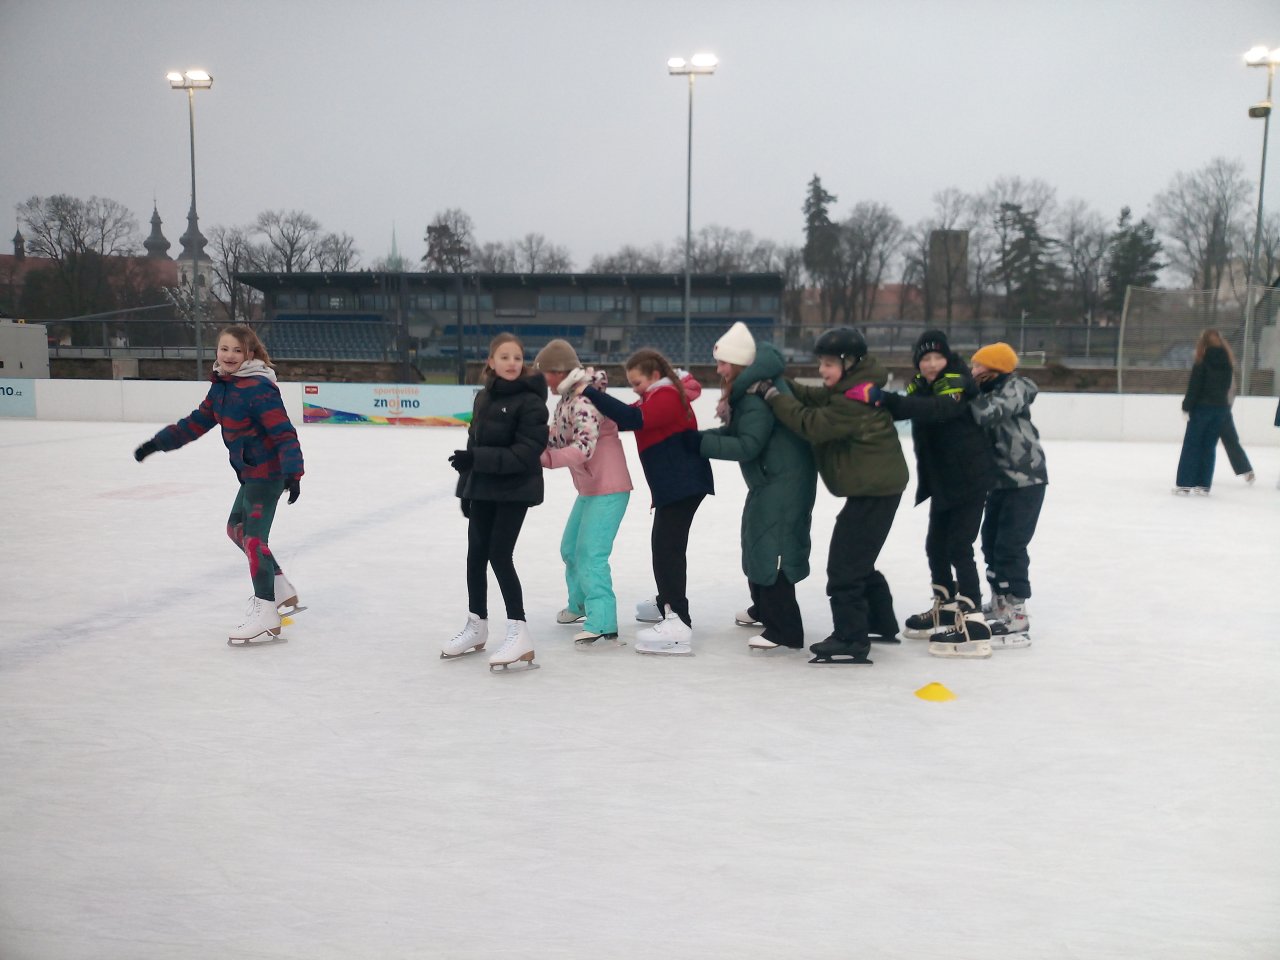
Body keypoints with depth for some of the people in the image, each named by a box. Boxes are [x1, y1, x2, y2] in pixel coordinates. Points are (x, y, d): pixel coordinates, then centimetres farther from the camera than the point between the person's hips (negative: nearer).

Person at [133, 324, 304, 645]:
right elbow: (196, 423, 16)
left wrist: (292, 473, -37)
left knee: (253, 538, -14)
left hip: (268, 473, -10)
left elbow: (284, 433, -27)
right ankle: (283, 593, 31)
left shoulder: (259, 388, -22)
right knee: (236, 528, 22)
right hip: (250, 473, 10)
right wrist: (157, 443, 13)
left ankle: (266, 616, -9)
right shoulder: (221, 386, 7)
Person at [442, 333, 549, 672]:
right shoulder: (483, 397, 9)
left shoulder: (531, 401, -13)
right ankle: (477, 625, 28)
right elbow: (474, 444, 14)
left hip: (515, 491, -7)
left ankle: (519, 633, -4)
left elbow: (526, 453, -21)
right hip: (483, 489, 7)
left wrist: (475, 459, -26)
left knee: (500, 556, -11)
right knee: (476, 555, 12)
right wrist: (466, 487, 15)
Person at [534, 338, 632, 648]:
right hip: (589, 490, 10)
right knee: (570, 548, 21)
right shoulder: (566, 399, 9)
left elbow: (583, 448, -31)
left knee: (590, 555, -14)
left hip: (608, 489, -10)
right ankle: (580, 604, 41)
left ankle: (603, 624, -12)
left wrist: (545, 458, -39)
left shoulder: (584, 400, -20)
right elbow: (557, 441, 7)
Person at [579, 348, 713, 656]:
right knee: (665, 544, 22)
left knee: (667, 547, -17)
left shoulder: (666, 397, -15)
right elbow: (630, 415, 12)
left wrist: (590, 392, -30)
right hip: (673, 485, 11)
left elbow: (632, 419, -30)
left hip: (683, 485, -11)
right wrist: (595, 396, -4)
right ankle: (666, 602, 39)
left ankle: (678, 624, -23)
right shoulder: (658, 397, 19)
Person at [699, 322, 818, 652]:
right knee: (756, 541, 23)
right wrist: (702, 436, -2)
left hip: (785, 481, -11)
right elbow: (736, 431, 13)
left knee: (771, 549, -12)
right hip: (769, 479, 11)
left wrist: (701, 443, -25)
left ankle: (785, 630, -7)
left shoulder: (759, 395, -24)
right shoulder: (748, 388, 9)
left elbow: (747, 446, -28)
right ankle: (764, 607, 42)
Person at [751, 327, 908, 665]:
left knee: (844, 565, -9)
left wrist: (773, 394, -20)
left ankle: (851, 640, -3)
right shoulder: (849, 388, 10)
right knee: (858, 561, 23)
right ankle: (881, 622, 38)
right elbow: (813, 398, 6)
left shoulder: (855, 400, -23)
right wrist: (773, 385, -7)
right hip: (876, 486, 11)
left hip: (874, 490, -11)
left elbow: (812, 424, -26)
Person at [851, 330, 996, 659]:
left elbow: (934, 408, -38)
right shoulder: (920, 385, 7)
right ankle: (946, 610, 33)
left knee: (959, 548, -12)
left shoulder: (958, 383, -20)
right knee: (936, 545, 16)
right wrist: (877, 400, -20)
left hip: (970, 480, -8)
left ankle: (973, 627, -11)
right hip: (940, 481, 8)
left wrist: (882, 398, -48)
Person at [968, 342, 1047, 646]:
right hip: (1000, 480, 9)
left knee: (1010, 547, -12)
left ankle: (1016, 621, -8)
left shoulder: (1014, 387, -12)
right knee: (992, 544, 15)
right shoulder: (988, 393, 14)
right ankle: (1000, 607, 29)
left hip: (1025, 480, -9)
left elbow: (988, 413, -27)